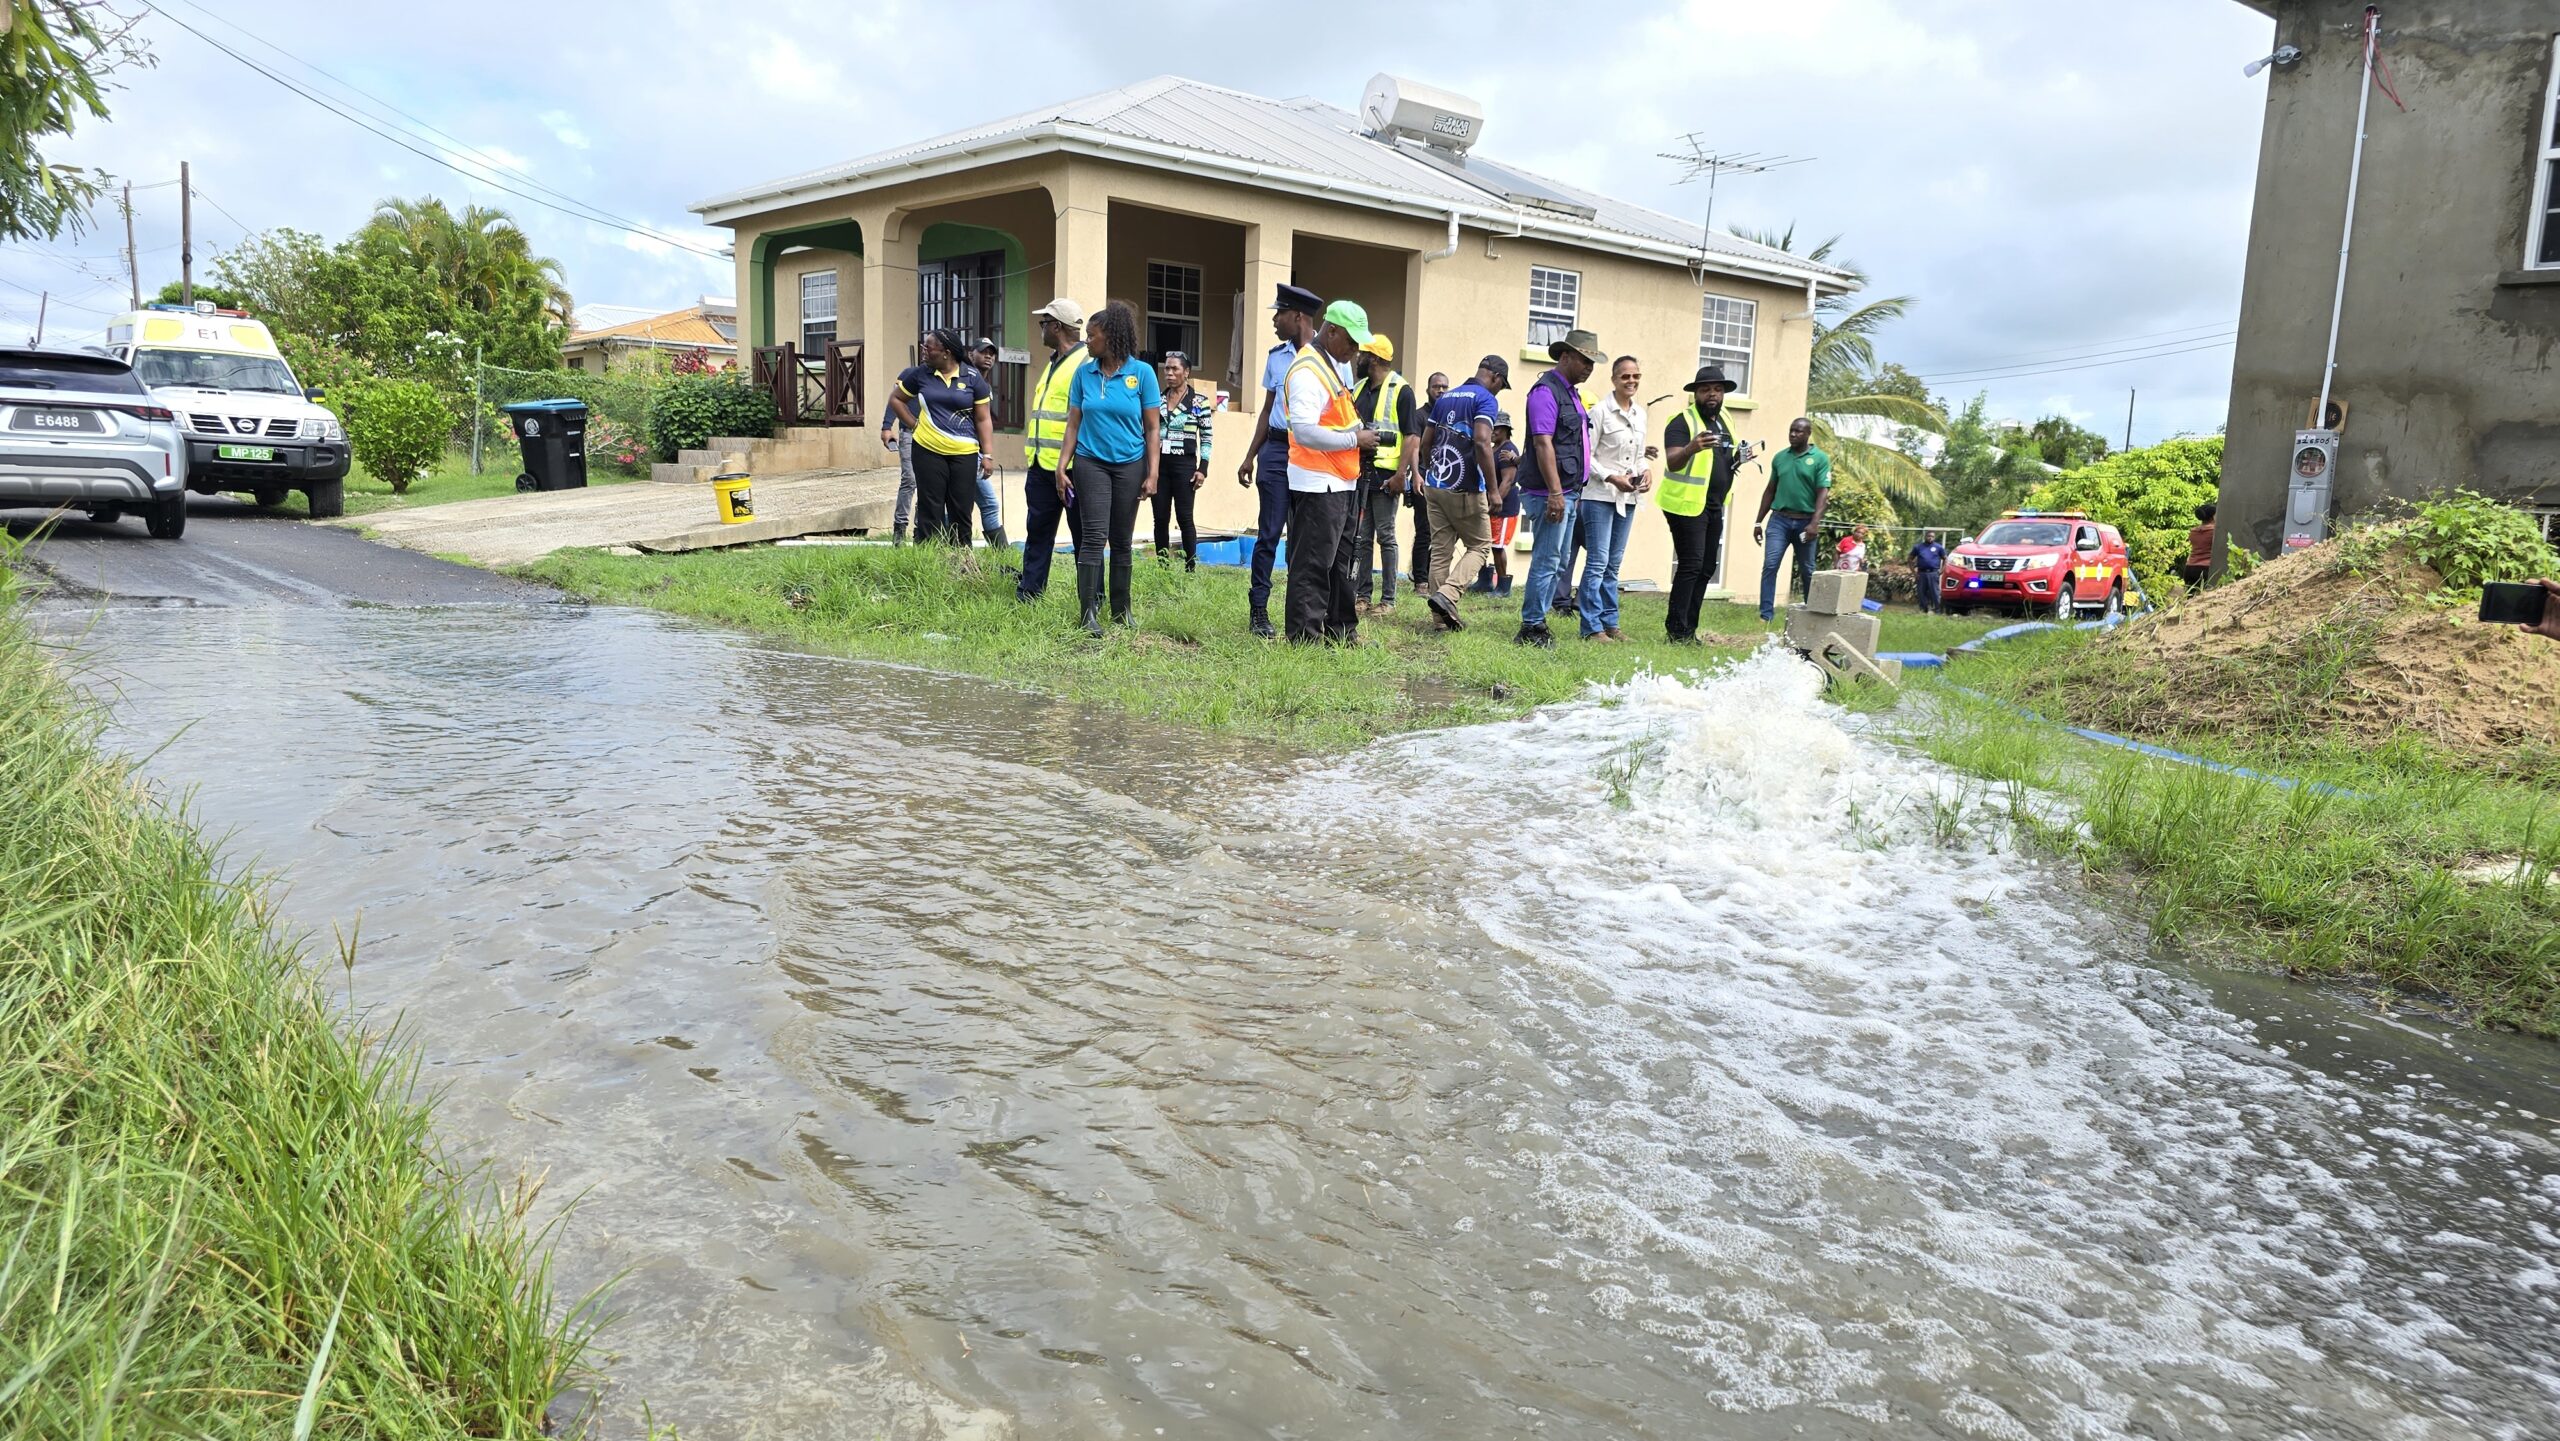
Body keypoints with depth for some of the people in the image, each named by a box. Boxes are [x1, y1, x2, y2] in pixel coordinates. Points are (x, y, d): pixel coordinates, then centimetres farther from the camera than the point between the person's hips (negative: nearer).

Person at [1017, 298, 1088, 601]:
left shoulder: (1086, 363, -12)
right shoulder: (1053, 363, 19)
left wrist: (1065, 464, -21)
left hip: (1071, 468, -9)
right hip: (1042, 464, 9)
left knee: (1083, 534, 0)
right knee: (1037, 531, 11)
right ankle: (1028, 593, 17)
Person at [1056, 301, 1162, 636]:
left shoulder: (1142, 373, -3)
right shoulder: (1084, 373, 2)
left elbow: (1153, 428, -2)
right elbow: (1073, 424, 5)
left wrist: (1152, 474, -8)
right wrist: (1062, 468, -1)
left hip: (1130, 464, 0)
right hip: (1091, 463, 0)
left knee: (1122, 540, 8)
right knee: (1094, 535, -9)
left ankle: (1121, 610, 18)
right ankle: (1089, 612, -11)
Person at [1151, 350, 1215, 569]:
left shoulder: (1199, 402, -2)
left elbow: (1206, 438, -1)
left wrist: (1202, 469, -8)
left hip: (1184, 464, -3)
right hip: (1159, 463, 4)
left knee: (1184, 517, -3)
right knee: (1161, 518, 4)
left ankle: (1191, 567, 3)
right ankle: (1162, 566, 10)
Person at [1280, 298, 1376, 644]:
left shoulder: (1338, 364, 15)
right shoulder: (1307, 371, -17)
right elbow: (1304, 431, -26)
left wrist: (1359, 433, 8)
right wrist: (1354, 439, -18)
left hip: (1341, 482, 10)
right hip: (1317, 483, -10)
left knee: (1339, 562, 15)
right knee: (1313, 564, -7)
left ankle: (1341, 630, 24)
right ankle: (1304, 638, -3)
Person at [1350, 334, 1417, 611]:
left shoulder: (1401, 391, -6)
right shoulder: (1359, 390, 15)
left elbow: (1411, 437, -11)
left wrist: (1401, 474, -19)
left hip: (1385, 475, -7)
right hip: (1359, 472, 7)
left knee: (1385, 536, -2)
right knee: (1360, 537, 7)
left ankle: (1389, 598, 3)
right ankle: (1362, 594, 12)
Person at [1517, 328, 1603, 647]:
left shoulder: (1572, 393, 19)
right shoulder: (1546, 391, -11)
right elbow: (1543, 443, -19)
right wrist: (1555, 492, -24)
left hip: (1568, 492, 10)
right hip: (1551, 492, -10)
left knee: (1557, 562, 12)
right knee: (1546, 562, -9)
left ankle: (1537, 624, 18)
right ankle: (1531, 629, -3)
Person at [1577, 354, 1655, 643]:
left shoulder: (1640, 413, 11)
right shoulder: (1601, 411, -9)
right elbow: (1586, 456, -11)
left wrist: (1646, 470, 0)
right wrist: (1612, 478, -18)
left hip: (1627, 499, 7)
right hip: (1600, 495, -7)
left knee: (1614, 563, 12)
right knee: (1598, 562, -6)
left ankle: (1609, 622, 19)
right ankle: (1592, 627, 0)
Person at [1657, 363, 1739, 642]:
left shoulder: (1725, 421, 14)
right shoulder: (1682, 422, -11)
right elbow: (1672, 463, -24)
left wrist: (1738, 458, 5)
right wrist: (1692, 447, -44)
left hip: (1714, 507, 8)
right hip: (1687, 504, -8)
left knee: (1706, 569, 9)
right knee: (1690, 566, -12)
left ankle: (1688, 628, 15)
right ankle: (1676, 629, -7)